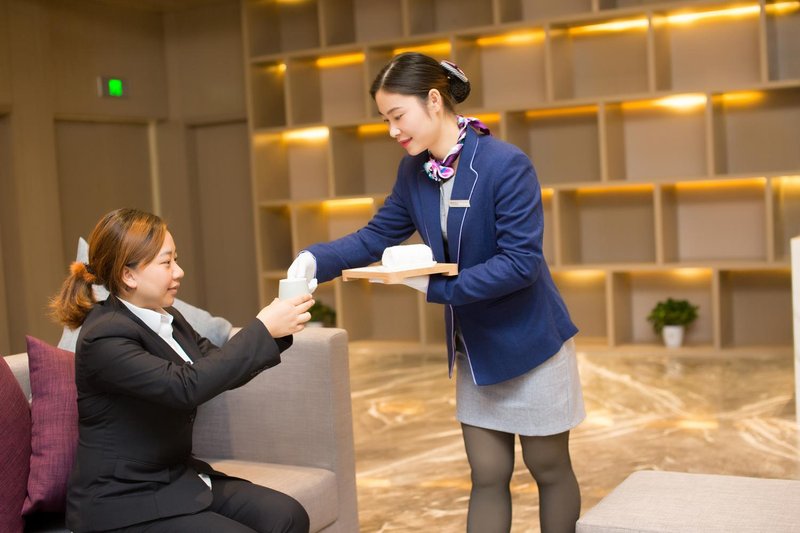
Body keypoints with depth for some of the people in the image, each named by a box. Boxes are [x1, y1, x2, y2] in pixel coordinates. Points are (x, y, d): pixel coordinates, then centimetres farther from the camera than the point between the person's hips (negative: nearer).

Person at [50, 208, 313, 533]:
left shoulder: (165, 319, 6)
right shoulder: (106, 337, -20)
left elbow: (221, 371, 6)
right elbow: (186, 387, -31)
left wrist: (276, 331, -10)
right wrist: (263, 329, -30)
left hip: (178, 478, 8)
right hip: (125, 503, -8)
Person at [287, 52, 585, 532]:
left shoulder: (507, 164, -23)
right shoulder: (414, 172, -2)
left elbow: (521, 262, -26)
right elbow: (376, 237, 3)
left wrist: (435, 286, -29)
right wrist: (316, 259, -16)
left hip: (529, 341, -6)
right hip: (474, 348, 6)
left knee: (549, 468, 12)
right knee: (488, 476, 12)